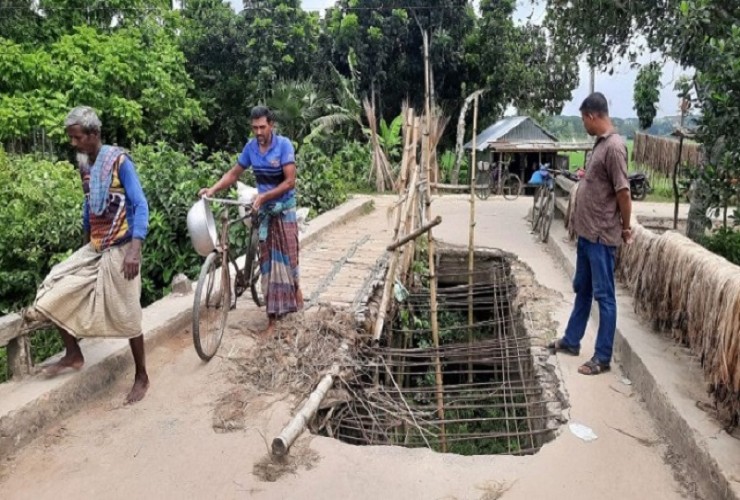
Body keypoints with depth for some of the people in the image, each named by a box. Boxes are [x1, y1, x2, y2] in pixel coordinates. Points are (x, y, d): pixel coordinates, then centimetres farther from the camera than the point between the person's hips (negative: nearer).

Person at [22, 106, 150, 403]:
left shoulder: (119, 161, -13)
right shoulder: (84, 165, 8)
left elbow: (140, 206, -19)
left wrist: (135, 250, -29)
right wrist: (85, 239, 27)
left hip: (120, 250, -7)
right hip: (93, 249, 7)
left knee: (125, 314, -1)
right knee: (53, 293, 4)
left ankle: (141, 377, 15)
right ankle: (73, 355, 21)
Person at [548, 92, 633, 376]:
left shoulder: (614, 146, -19)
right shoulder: (600, 143, 11)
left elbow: (623, 191, -19)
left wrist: (626, 228, -11)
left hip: (602, 236, -10)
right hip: (587, 232, 10)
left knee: (604, 296, 0)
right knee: (582, 290, 19)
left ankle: (603, 358, 11)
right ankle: (571, 341, 33)